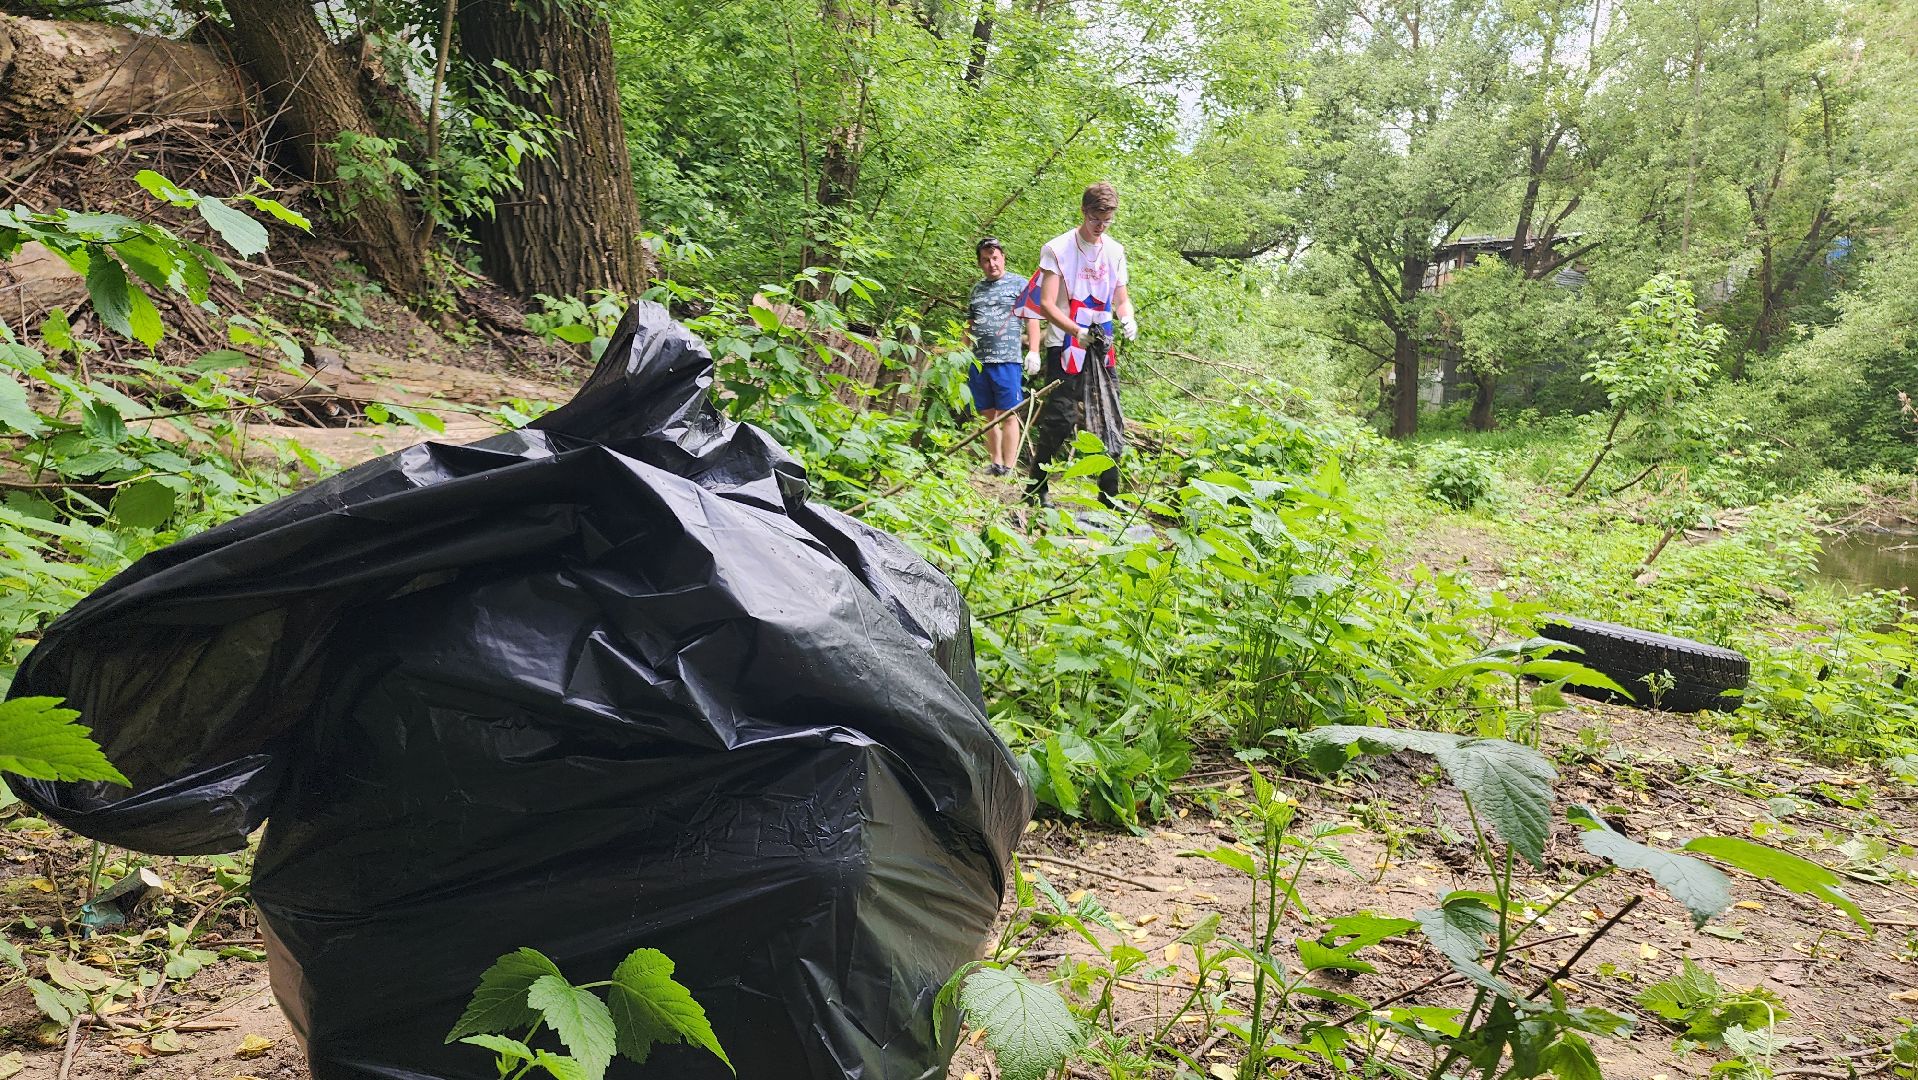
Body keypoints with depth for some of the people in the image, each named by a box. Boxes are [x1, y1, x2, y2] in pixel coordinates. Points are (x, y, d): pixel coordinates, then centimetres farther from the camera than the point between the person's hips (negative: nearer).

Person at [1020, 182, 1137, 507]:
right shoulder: (1058, 249, -7)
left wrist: (1128, 319, -7)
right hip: (1065, 348, -5)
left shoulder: (1116, 252, 10)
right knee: (1059, 420, -7)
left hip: (1101, 349, 5)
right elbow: (1046, 304, -13)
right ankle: (1035, 490, 6)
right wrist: (1078, 332, -29)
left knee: (1110, 425, 3)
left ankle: (1109, 497, 11)